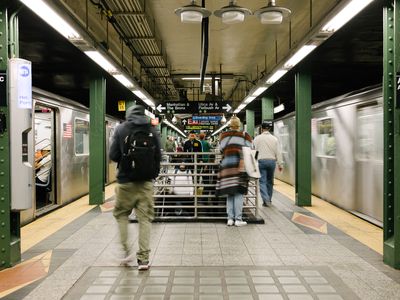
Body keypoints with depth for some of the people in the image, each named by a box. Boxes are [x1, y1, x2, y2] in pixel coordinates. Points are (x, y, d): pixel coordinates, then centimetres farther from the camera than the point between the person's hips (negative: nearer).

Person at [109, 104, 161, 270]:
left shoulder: (121, 129, -2)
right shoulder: (152, 130, 1)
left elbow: (113, 155, -4)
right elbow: (158, 156, 1)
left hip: (126, 181, -1)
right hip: (146, 182, 1)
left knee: (121, 214, 18)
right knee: (145, 218, 5)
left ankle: (126, 251, 14)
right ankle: (143, 258, 6)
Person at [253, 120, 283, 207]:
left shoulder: (257, 138, -3)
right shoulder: (274, 138, 4)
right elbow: (278, 153, 3)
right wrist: (280, 164, 9)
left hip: (261, 161, -3)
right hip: (272, 161, 3)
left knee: (262, 181, 0)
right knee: (270, 181, 14)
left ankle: (266, 200, -13)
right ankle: (269, 200, 21)